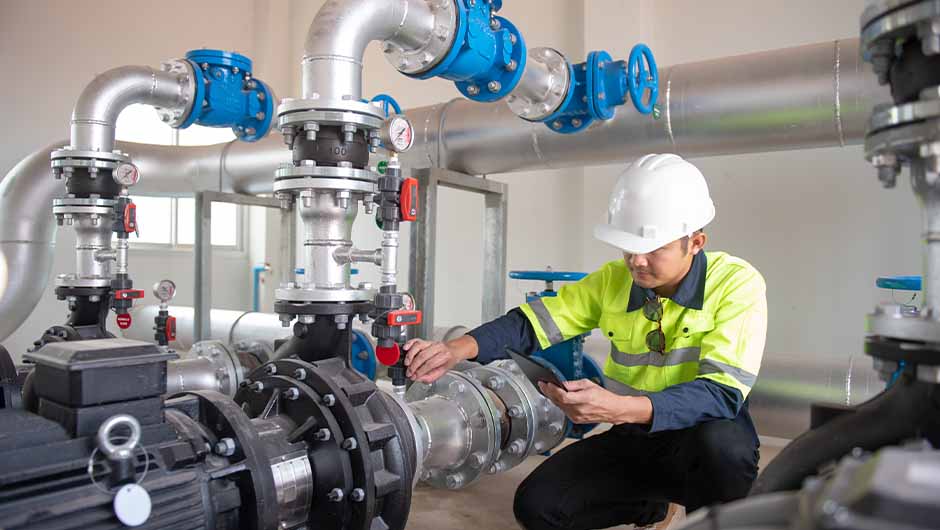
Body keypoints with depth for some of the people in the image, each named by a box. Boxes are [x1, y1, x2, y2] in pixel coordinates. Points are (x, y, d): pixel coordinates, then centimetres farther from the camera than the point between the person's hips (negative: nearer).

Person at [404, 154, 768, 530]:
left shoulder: (736, 284, -18)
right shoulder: (614, 279, -5)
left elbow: (723, 393, -28)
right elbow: (533, 323, -7)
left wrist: (619, 408, -42)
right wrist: (456, 350, -25)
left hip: (705, 440, -4)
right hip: (632, 439, 4)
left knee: (722, 444, -37)